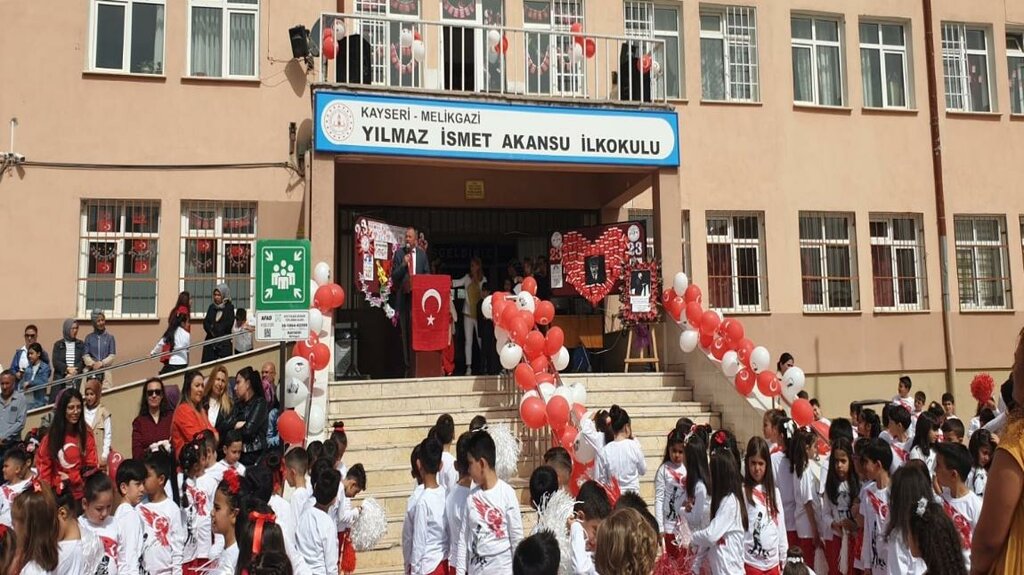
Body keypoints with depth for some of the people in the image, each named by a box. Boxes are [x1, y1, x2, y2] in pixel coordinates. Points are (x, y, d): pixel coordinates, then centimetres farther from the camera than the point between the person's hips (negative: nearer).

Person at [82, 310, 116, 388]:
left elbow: (113, 355, 3)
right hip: (91, 371, 1)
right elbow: (85, 355, 5)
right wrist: (93, 363, -13)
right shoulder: (89, 337, 11)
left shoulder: (110, 337, 6)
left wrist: (101, 363, -11)